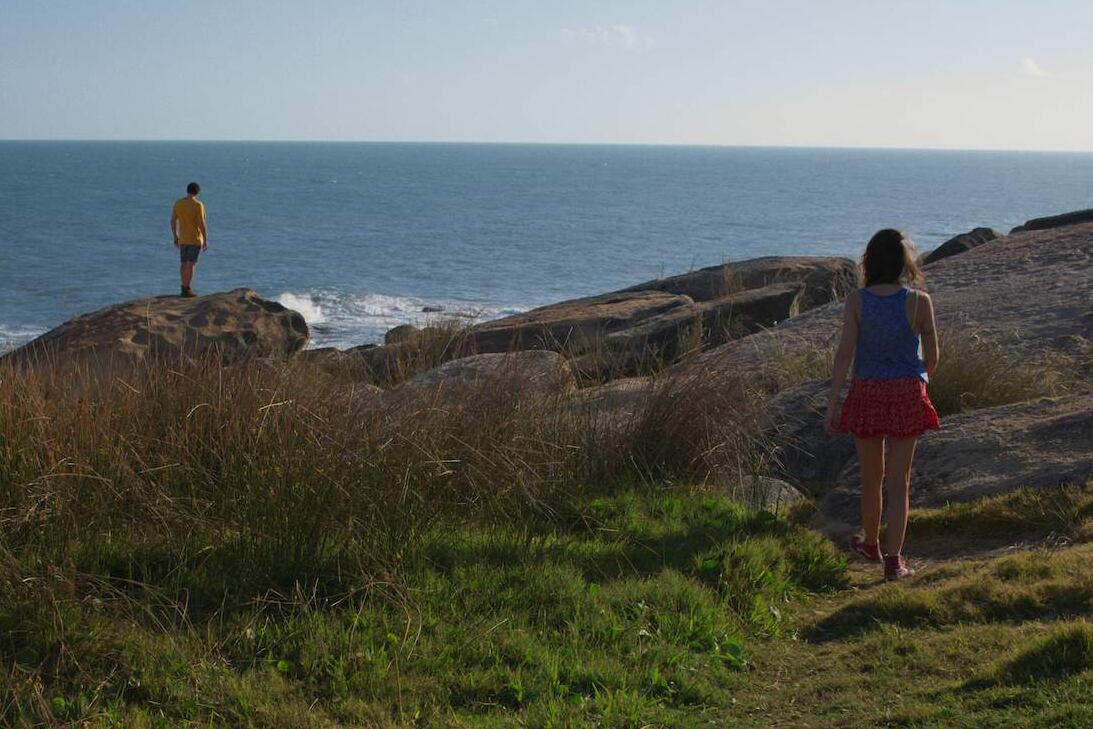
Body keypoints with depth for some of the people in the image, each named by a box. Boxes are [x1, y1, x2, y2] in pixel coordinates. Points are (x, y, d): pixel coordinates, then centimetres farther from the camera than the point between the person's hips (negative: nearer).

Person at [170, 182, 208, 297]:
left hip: (182, 239, 5)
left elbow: (173, 221, 5)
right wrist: (206, 240, -9)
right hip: (195, 239, -5)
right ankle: (187, 289, -6)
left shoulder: (177, 203, 1)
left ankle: (184, 288, 18)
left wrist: (175, 237, 14)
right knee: (191, 264, -4)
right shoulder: (198, 205, -14)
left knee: (184, 264, 14)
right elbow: (202, 223, -16)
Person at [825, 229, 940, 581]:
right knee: (899, 481, 4)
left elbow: (844, 354, -9)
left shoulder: (856, 301, -8)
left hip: (866, 393, 1)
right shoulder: (919, 301, -8)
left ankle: (871, 545, 37)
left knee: (871, 477, 18)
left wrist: (832, 403, -5)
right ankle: (894, 560, 1)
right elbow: (932, 356, 0)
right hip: (907, 394, -1)